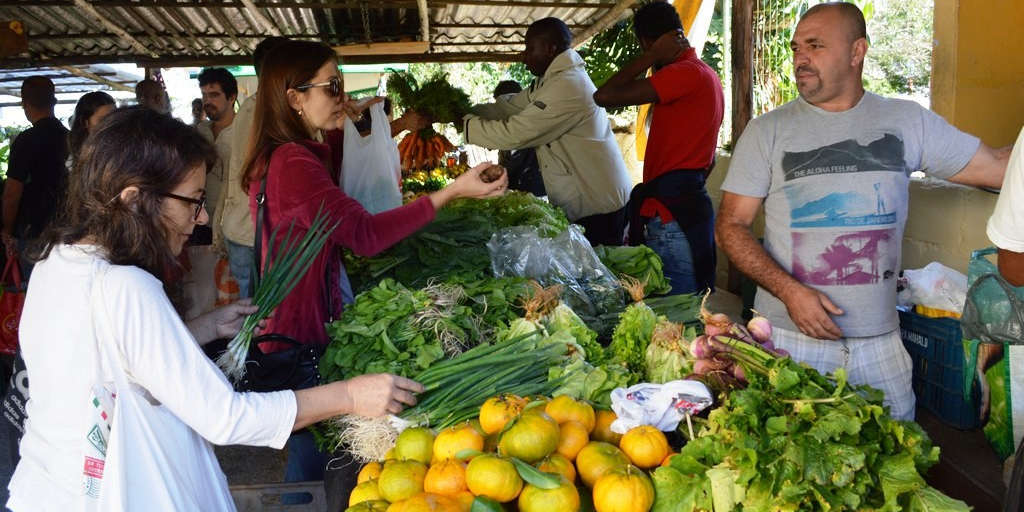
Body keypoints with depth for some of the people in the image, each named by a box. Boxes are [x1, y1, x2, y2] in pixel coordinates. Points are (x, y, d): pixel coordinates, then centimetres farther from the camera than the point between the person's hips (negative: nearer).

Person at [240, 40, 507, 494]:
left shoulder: (282, 155, 9)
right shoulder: (292, 163, -24)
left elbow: (324, 174, 31)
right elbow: (365, 234, -31)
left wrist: (341, 128, 16)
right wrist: (450, 192, -31)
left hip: (296, 324, 10)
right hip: (299, 334, -10)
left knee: (311, 453, 21)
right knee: (313, 462, 3)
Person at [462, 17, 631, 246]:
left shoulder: (567, 86, -22)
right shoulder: (551, 80, 12)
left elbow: (513, 134, -22)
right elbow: (508, 108, 14)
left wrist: (463, 123, -11)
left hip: (597, 205, -10)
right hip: (583, 201, 10)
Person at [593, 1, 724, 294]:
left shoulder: (685, 73, -12)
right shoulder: (708, 75, 19)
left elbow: (605, 97, -18)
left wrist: (651, 56, -8)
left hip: (671, 214, -10)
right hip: (692, 203, 10)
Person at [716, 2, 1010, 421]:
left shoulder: (907, 121, 7)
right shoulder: (768, 131, 0)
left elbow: (998, 167, 7)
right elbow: (731, 225, -3)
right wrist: (789, 290, -16)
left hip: (879, 340, 2)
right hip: (789, 337, -2)